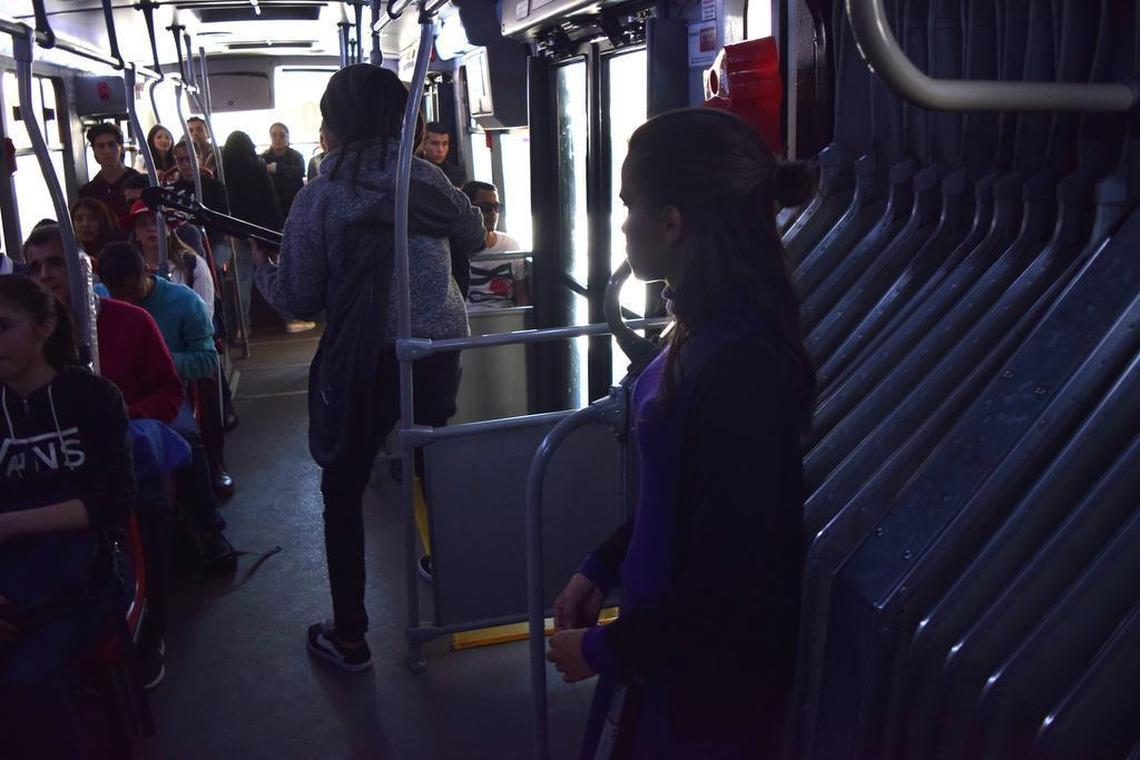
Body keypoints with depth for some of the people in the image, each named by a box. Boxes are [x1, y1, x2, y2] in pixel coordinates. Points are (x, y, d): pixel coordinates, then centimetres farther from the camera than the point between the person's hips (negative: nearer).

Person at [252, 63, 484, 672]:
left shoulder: (320, 196, -9)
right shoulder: (428, 179, -1)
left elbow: (298, 301, -6)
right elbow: (474, 237, 16)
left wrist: (260, 267, 14)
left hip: (364, 361, -3)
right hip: (440, 350, 4)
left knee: (342, 491, 11)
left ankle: (349, 637, 16)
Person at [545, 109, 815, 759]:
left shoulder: (738, 368, -30)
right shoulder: (709, 330, -1)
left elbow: (727, 589, -25)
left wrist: (603, 649, -14)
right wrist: (599, 570, 8)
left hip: (708, 679, -8)